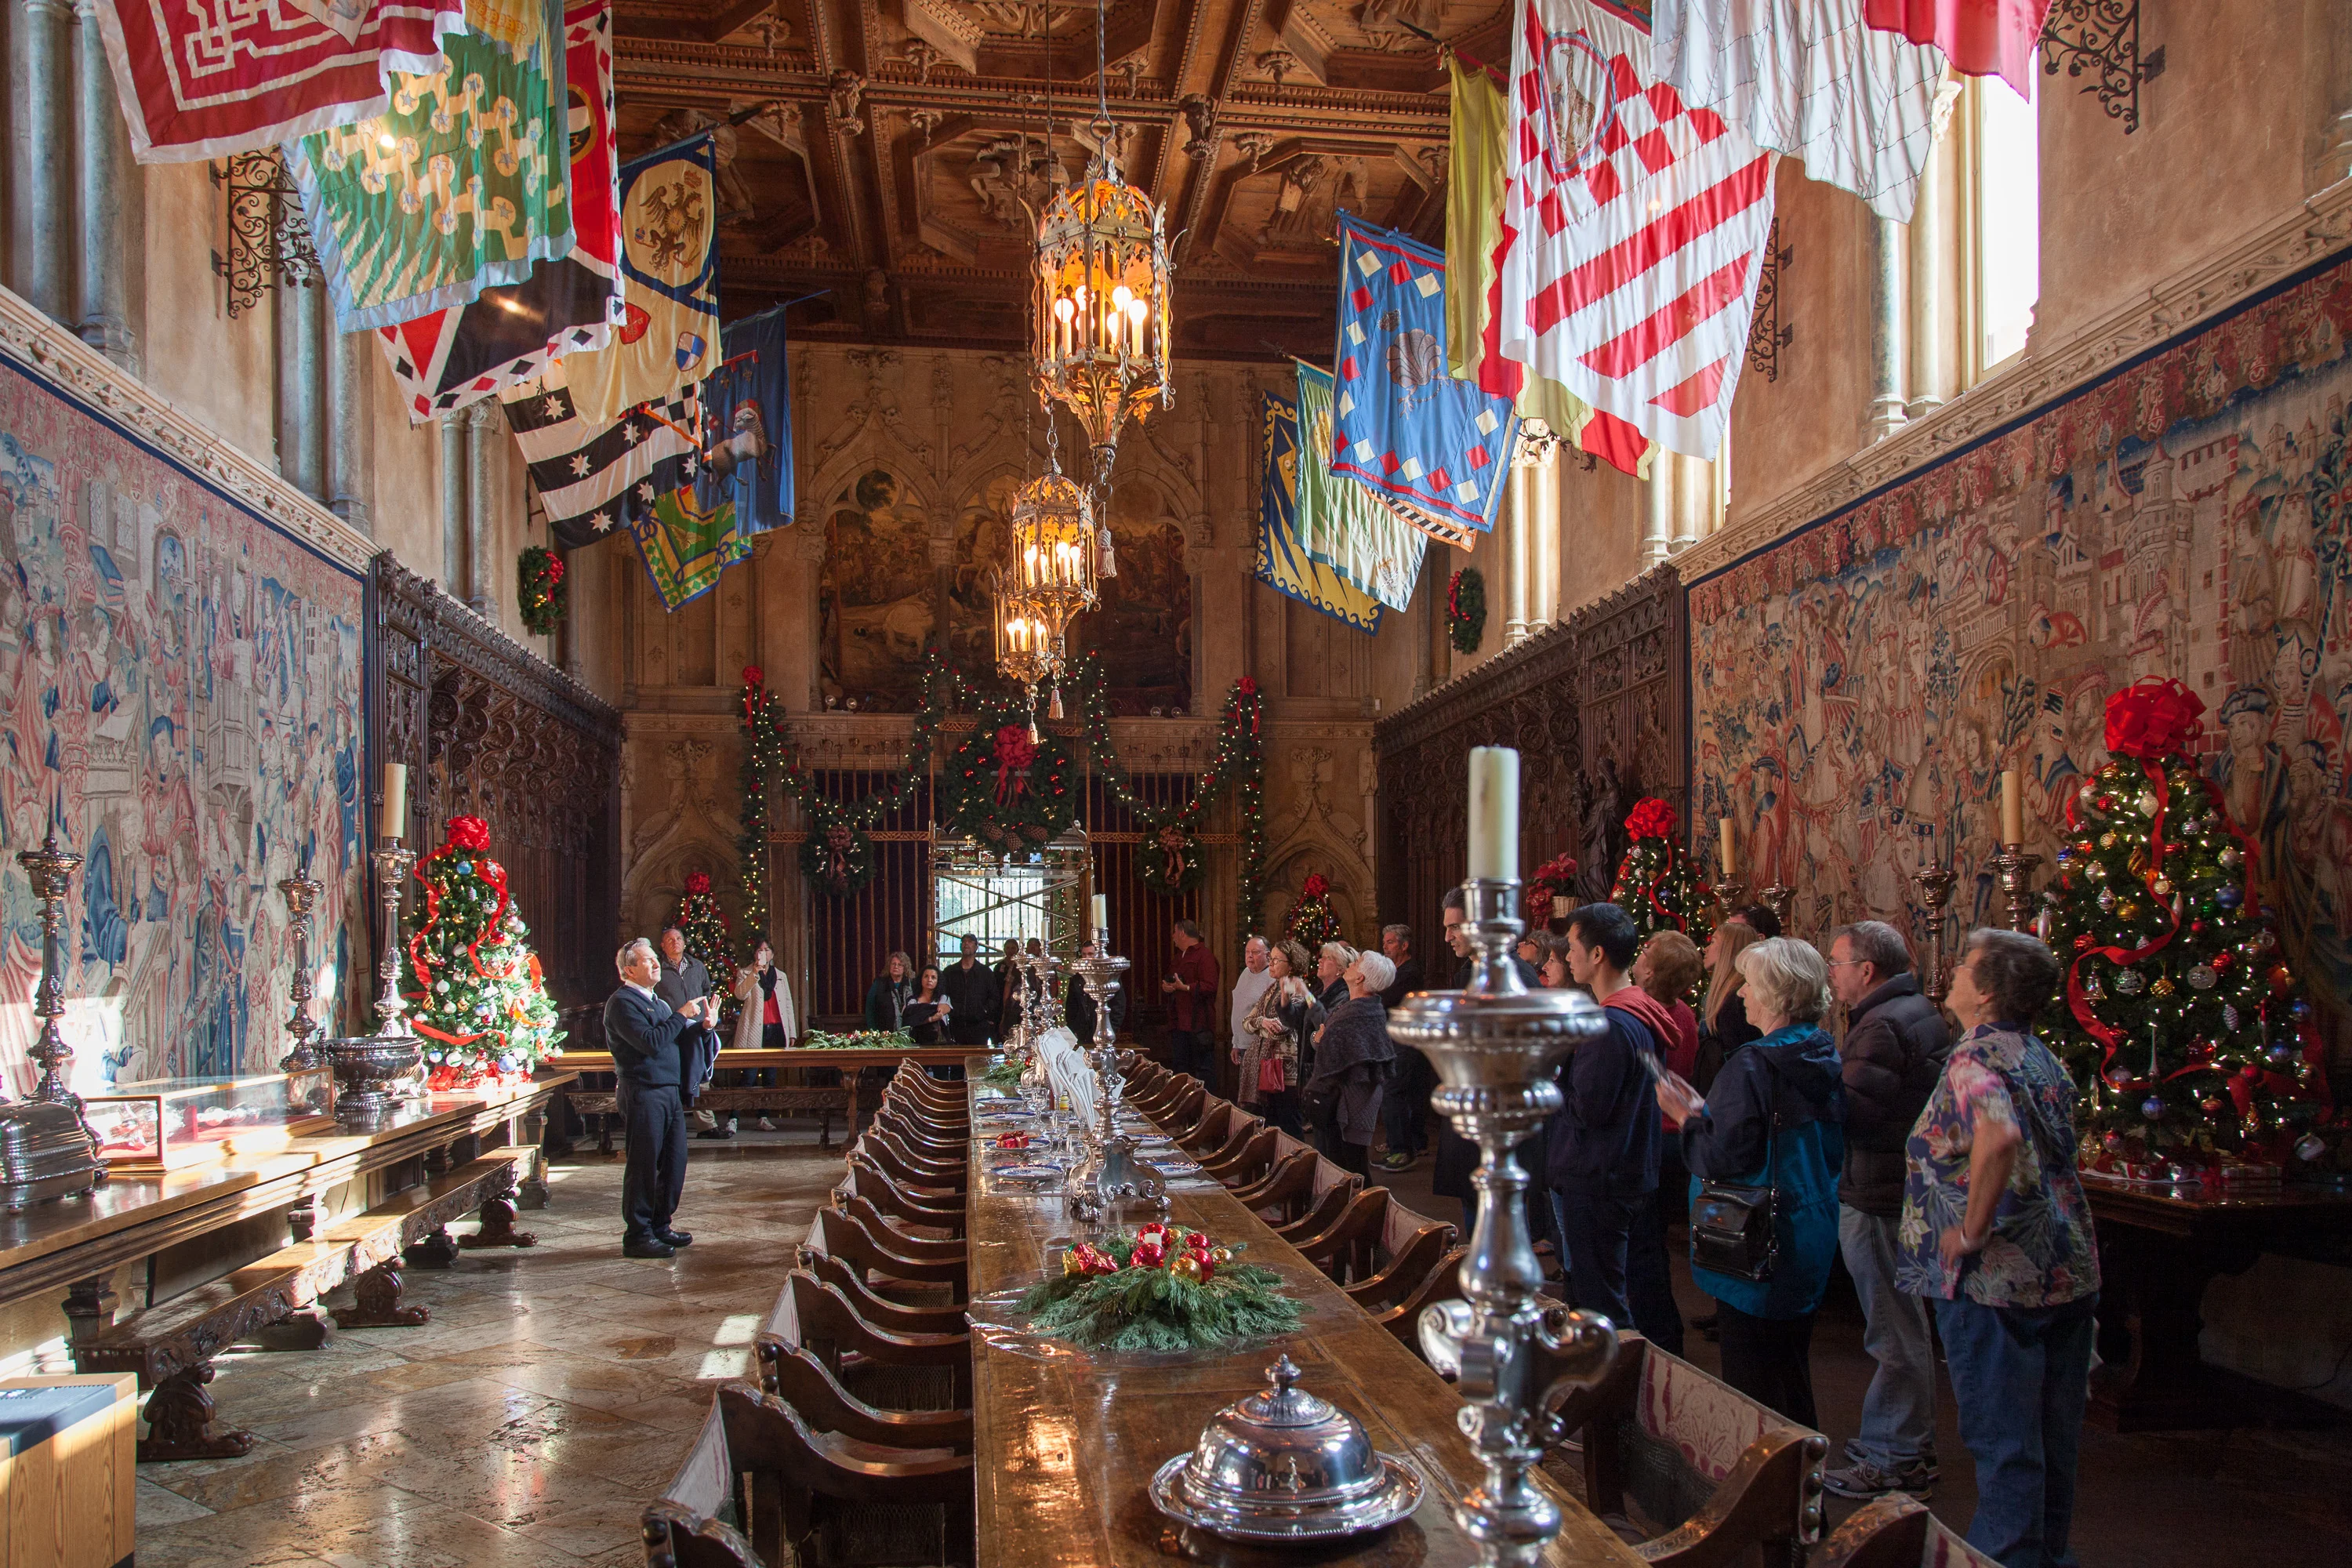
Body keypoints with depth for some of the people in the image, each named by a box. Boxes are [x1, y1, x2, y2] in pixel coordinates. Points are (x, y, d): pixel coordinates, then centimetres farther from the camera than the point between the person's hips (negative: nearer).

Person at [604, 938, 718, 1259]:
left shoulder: (657, 1002, 19)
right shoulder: (622, 1002, -10)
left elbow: (676, 1041, 19)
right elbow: (651, 1042, -22)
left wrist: (704, 1026, 4)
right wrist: (682, 1015, -15)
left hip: (670, 1092, 9)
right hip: (642, 1094, -9)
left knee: (674, 1161, 12)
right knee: (644, 1165, -3)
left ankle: (660, 1226, 24)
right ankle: (636, 1236, 5)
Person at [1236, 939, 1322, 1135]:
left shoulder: (1296, 991, -11)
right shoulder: (1272, 989, 13)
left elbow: (1280, 1028, -21)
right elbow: (1247, 1023, 8)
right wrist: (1262, 1021, -10)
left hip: (1284, 1065, -8)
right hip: (1264, 1060, 8)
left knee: (1287, 1122, -3)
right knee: (1270, 1118, 13)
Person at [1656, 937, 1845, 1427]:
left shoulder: (1752, 1067, -23)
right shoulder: (1827, 1059, 2)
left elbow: (1722, 1160, -26)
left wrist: (1687, 1117, -7)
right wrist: (1705, 1108, 10)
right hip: (1813, 1238, 9)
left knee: (1750, 1376, 4)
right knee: (1792, 1365, 22)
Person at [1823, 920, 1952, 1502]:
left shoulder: (1882, 1028, -20)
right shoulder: (1922, 1013, 13)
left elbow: (1851, 1112, -27)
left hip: (1878, 1198, -11)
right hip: (1910, 1187, 11)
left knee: (1894, 1333, -1)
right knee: (1903, 1327, 19)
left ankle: (1891, 1460, 8)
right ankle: (1911, 1450, 30)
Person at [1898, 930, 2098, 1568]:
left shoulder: (1975, 1058, -17)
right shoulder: (2043, 1060, 11)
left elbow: (1999, 1135, -37)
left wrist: (1972, 1230, -26)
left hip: (1997, 1277, -9)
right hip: (2068, 1272, 9)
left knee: (2002, 1442, 2)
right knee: (2052, 1438, 19)